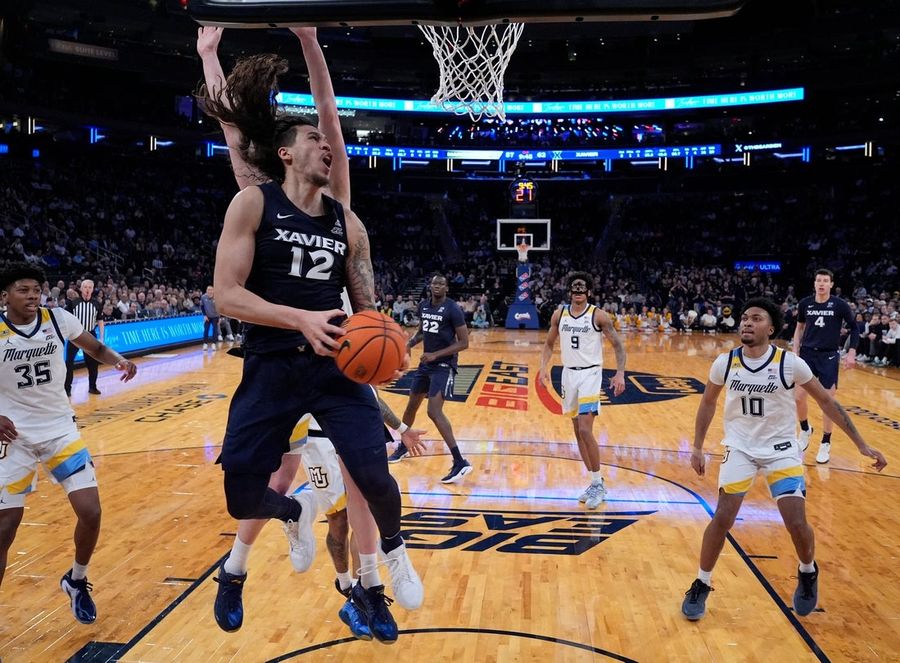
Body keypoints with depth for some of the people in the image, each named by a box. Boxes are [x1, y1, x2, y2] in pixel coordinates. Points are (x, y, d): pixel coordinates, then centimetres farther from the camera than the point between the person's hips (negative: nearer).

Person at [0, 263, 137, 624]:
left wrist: (119, 360, -14)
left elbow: (96, 348, 9)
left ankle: (76, 581, 25)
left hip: (60, 429, 2)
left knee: (91, 513, -3)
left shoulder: (59, 319, -7)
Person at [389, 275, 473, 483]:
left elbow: (464, 342, -17)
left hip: (444, 366, -8)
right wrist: (410, 343, -1)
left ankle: (460, 463, -18)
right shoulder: (423, 306, 5)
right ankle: (403, 447, 41)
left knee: (434, 412, -20)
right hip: (426, 363, 8)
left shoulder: (453, 309, -16)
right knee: (411, 406, 17)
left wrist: (435, 355, -23)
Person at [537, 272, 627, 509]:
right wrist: (544, 366, -2)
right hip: (569, 374, 5)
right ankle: (595, 483, 21)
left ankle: (598, 485, 1)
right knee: (578, 431, 9)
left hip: (590, 374, -5)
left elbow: (618, 345, -5)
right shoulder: (559, 314, 3)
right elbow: (549, 343, 14)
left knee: (585, 430, -14)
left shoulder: (598, 315, -9)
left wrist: (620, 374, -17)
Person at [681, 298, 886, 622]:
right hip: (740, 446, 1)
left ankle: (808, 573, 29)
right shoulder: (725, 362, -12)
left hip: (781, 448, -1)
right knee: (722, 518, -8)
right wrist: (697, 447, 5)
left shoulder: (791, 363, -16)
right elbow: (708, 403, 5)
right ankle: (701, 586, 11)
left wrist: (861, 444, -3)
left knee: (797, 523, -6)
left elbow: (827, 402, -3)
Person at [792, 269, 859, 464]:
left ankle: (825, 444, 14)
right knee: (798, 397, 0)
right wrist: (795, 350, 6)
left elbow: (853, 328, 3)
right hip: (807, 354, 2)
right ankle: (805, 430, 27)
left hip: (829, 357, -2)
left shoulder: (840, 305, -7)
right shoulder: (805, 303, 0)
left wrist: (851, 352, -6)